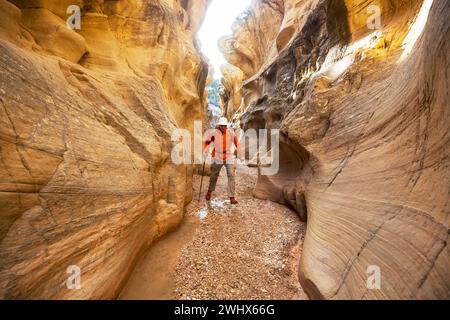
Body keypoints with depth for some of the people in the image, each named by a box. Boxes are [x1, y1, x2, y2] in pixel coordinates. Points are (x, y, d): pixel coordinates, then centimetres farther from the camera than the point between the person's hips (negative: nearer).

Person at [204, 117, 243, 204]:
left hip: (229, 158, 1)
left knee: (231, 176, -7)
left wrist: (240, 156, 2)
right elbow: (207, 142, 6)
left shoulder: (231, 133, -5)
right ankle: (210, 191, 40)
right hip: (217, 158, 0)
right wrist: (205, 152, -1)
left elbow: (237, 144, 2)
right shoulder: (214, 133, -8)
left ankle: (232, 197, 2)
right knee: (214, 176, 13)